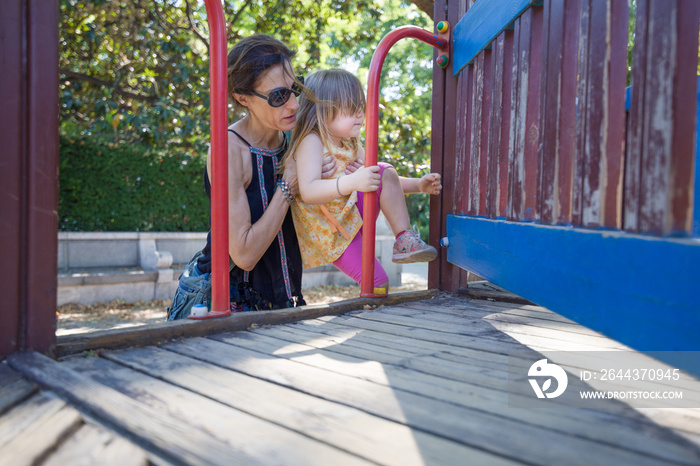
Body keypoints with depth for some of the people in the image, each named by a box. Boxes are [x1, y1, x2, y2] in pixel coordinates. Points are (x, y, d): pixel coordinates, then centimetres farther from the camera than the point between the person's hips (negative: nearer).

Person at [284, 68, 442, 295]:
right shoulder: (311, 142, -20)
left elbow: (377, 179, 14)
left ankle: (404, 239, -14)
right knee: (378, 283, -19)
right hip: (330, 234, -7)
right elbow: (308, 192, -35)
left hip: (353, 218, 8)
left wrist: (417, 184, 1)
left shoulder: (350, 144, 6)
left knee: (385, 171, -12)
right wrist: (351, 182, -49)